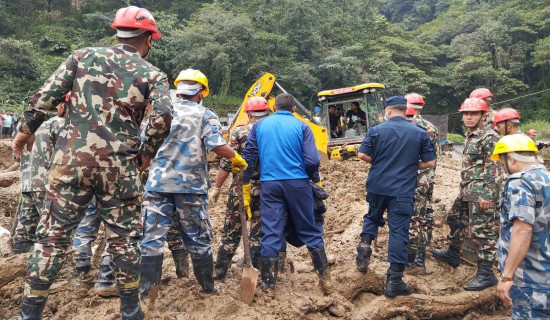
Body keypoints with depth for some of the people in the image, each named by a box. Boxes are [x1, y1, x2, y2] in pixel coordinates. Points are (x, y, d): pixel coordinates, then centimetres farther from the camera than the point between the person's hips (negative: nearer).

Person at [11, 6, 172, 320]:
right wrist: (147, 152, 2)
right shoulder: (153, 74, 5)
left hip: (72, 158, 2)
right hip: (120, 166, -1)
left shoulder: (83, 56, 11)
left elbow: (45, 95, 5)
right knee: (123, 237, 11)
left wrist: (27, 129, 18)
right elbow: (163, 117, -12)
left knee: (55, 234, 10)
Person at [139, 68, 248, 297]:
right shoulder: (205, 115, 1)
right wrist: (238, 160, 3)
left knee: (152, 236, 6)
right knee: (198, 239, 10)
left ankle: (147, 288, 7)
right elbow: (217, 146, -13)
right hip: (191, 185, -1)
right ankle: (208, 286, 21)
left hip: (158, 182, 2)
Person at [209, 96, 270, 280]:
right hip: (266, 190, 1)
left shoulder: (240, 132, -5)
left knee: (232, 231, 12)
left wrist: (216, 188, -1)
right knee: (258, 233, 11)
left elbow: (227, 163, -8)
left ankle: (219, 273, 19)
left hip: (241, 188, -1)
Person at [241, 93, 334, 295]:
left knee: (271, 235, 5)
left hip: (270, 184, 1)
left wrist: (245, 185, 11)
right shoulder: (301, 126, 3)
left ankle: (269, 286, 9)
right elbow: (313, 161, -6)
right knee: (309, 231, 11)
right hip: (297, 183, -1)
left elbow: (248, 157, 6)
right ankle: (325, 280, 17)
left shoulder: (259, 125, 9)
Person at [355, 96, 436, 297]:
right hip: (403, 190, -1)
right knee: (399, 232, 3)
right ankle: (394, 281, 5)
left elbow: (362, 155, -6)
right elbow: (430, 162, 0)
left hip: (377, 186, 1)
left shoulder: (376, 130, -3)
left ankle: (364, 246, 6)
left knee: (373, 217, 28)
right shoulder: (420, 133, 0)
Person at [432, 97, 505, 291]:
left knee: (481, 231, -7)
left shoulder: (489, 137, -13)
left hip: (481, 193, -10)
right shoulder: (470, 136, 15)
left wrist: (488, 195, -23)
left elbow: (495, 169, -18)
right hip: (467, 191, 10)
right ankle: (452, 255, 40)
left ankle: (486, 274, 2)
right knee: (455, 219, 22)